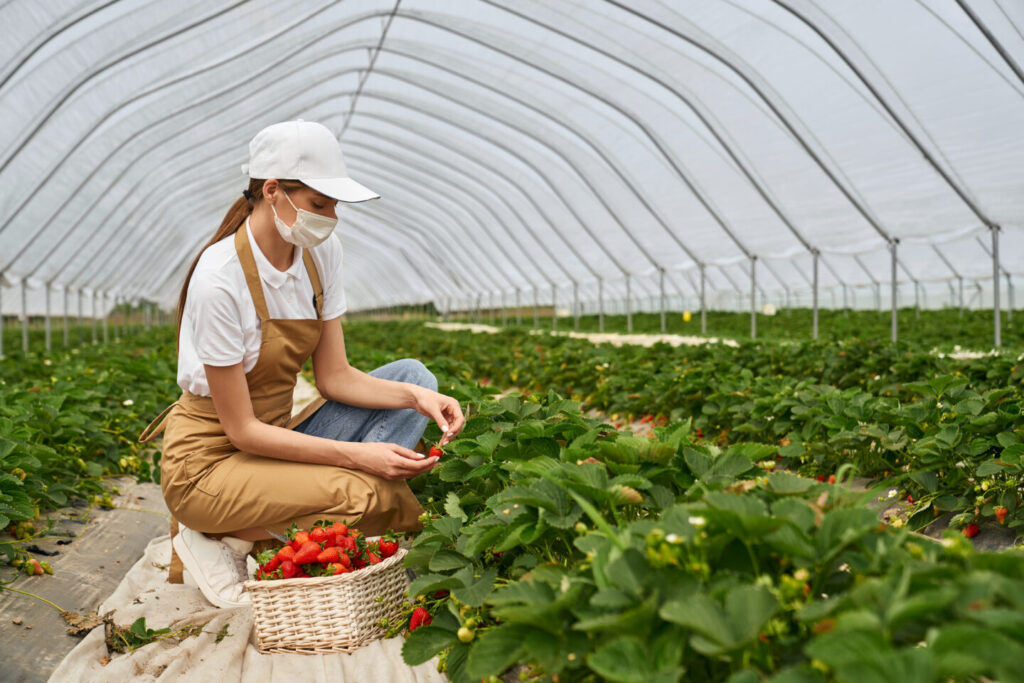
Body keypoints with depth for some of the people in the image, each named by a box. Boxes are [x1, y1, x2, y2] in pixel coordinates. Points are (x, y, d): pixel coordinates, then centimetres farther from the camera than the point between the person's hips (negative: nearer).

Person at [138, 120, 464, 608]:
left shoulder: (321, 252, -3)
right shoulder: (221, 279, -24)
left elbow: (334, 377, -1)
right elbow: (242, 430, -21)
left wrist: (416, 396, -18)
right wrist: (356, 455, -27)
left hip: (275, 439, 8)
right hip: (210, 462, -8)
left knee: (413, 377, -8)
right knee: (376, 497, -28)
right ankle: (221, 542, -5)